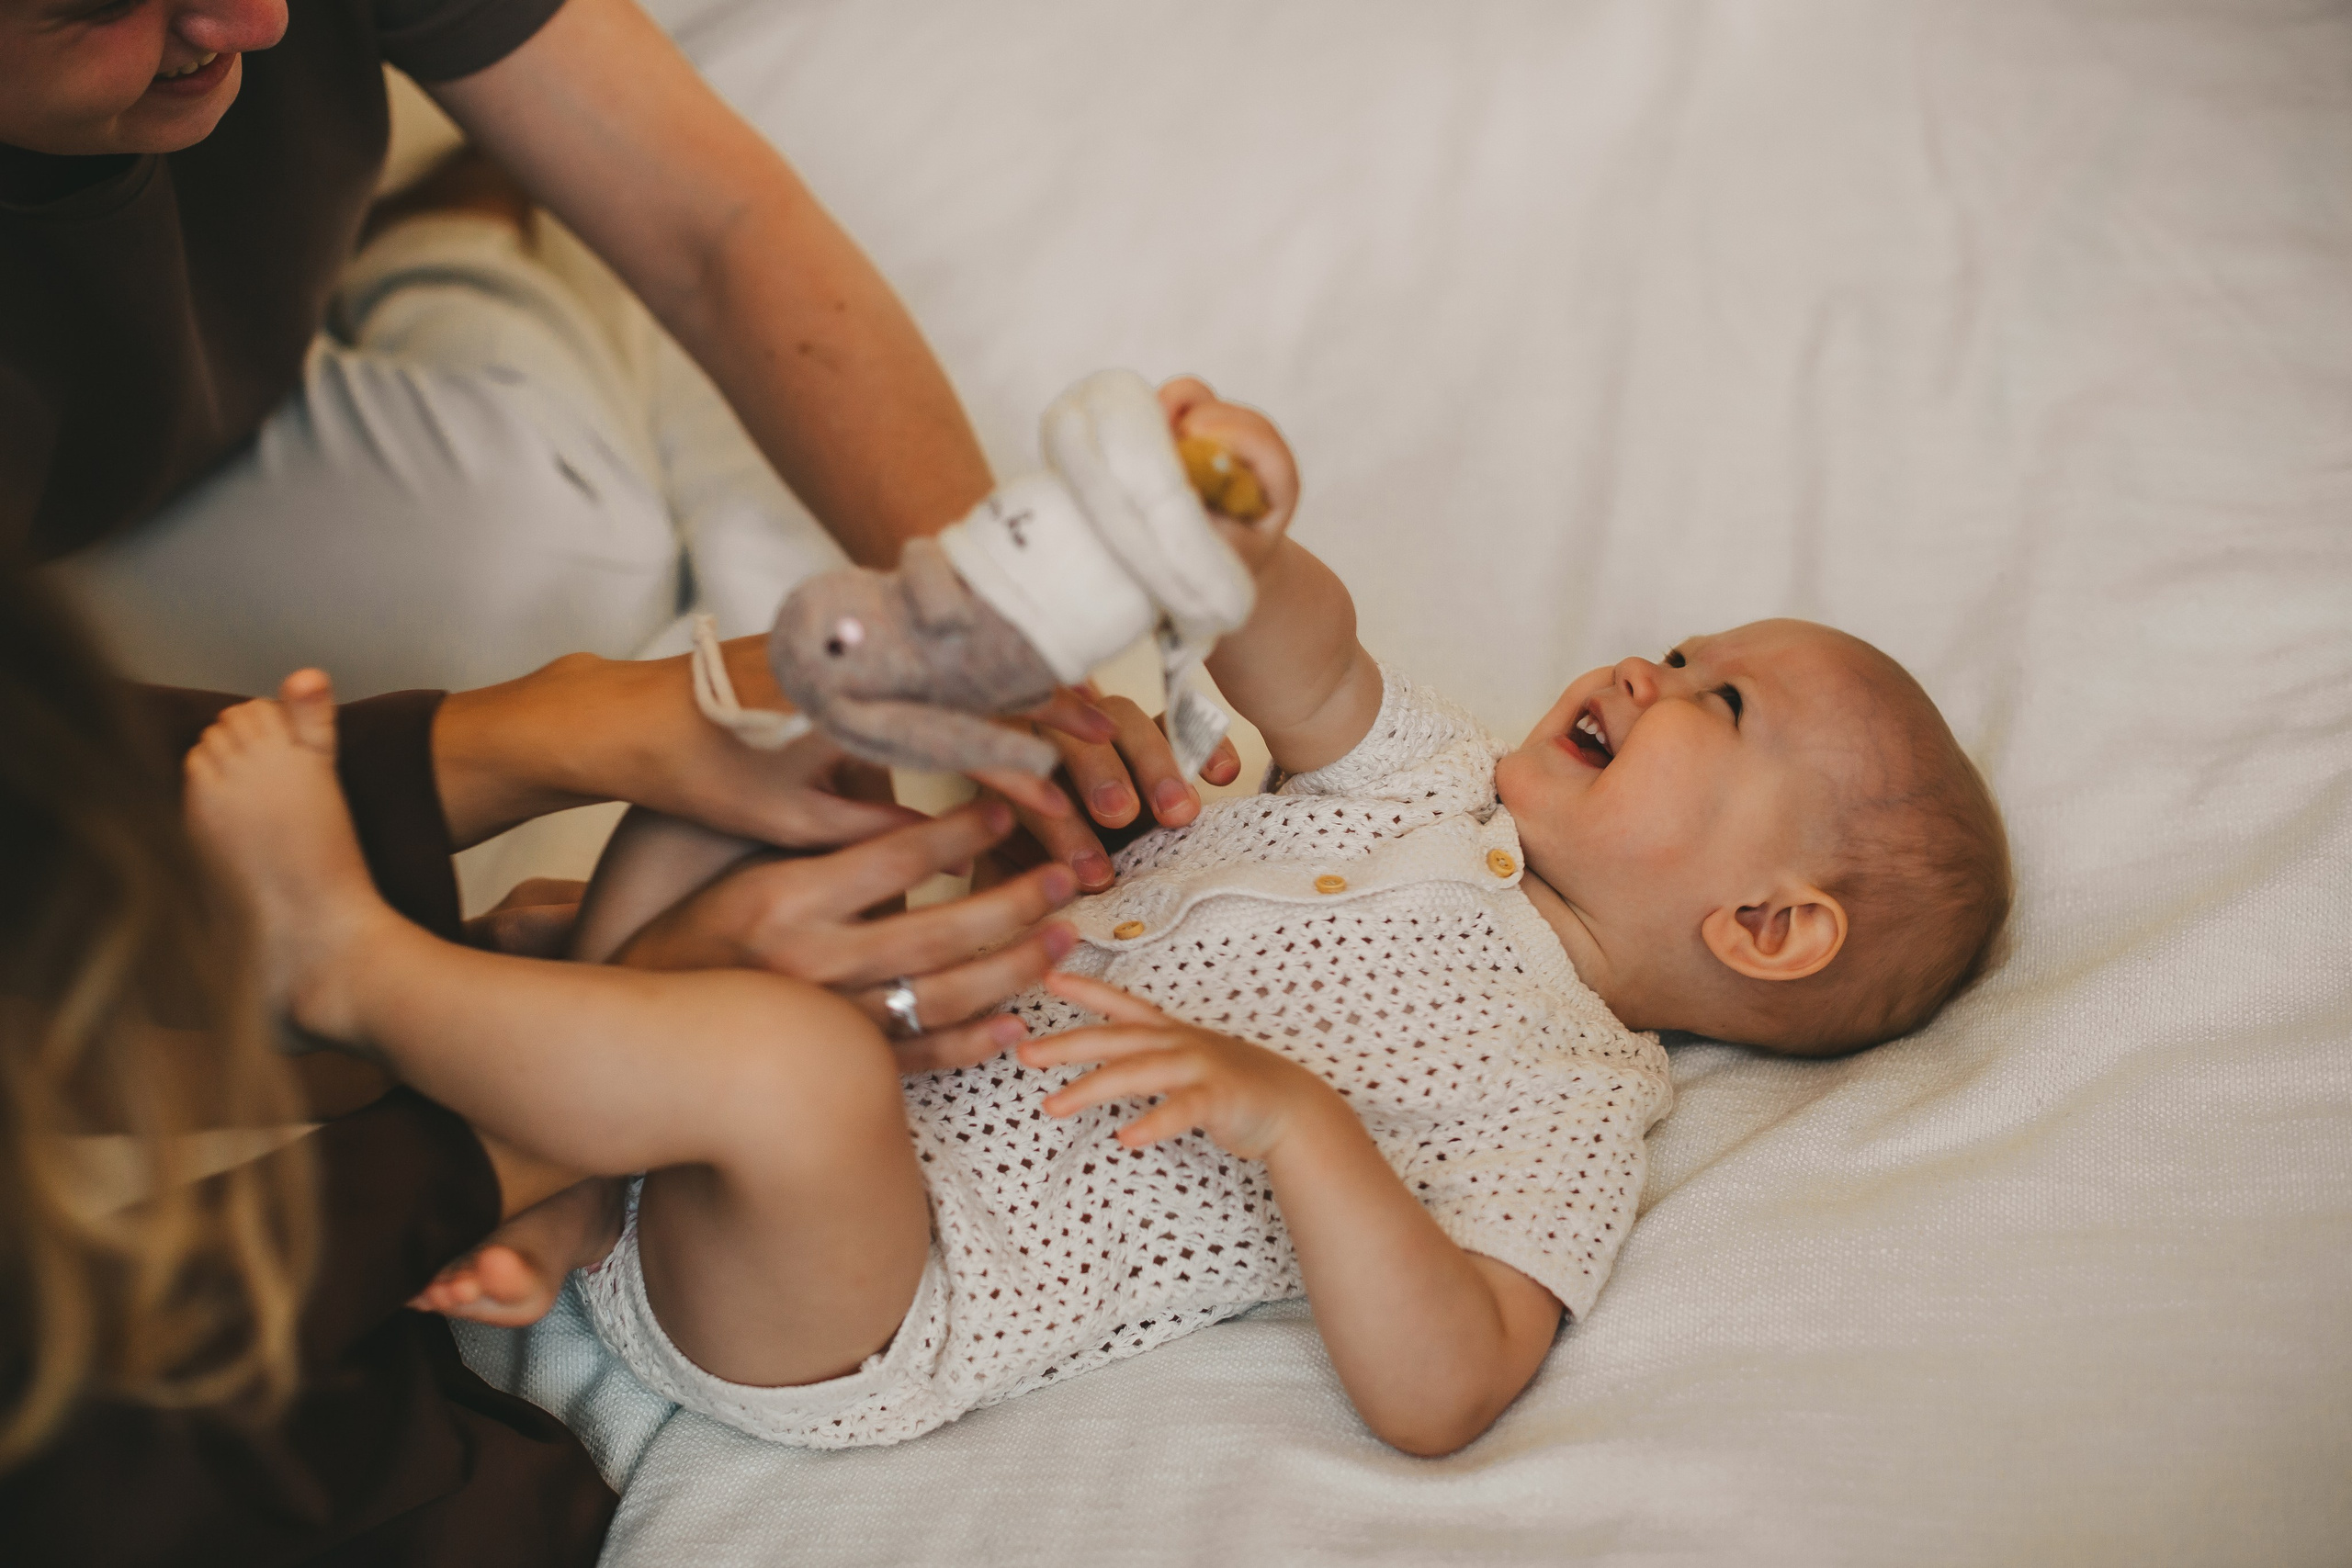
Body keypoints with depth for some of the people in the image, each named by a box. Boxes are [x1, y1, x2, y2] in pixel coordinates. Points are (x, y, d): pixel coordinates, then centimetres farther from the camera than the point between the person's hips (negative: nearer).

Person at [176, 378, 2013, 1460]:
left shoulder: (1569, 1100, -10)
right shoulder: (1464, 791, 13)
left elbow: (1437, 1393, -21)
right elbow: (1308, 668, 4)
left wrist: (1300, 1118, -33)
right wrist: (1245, 539, -20)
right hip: (888, 1030, 8)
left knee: (788, 1062, -39)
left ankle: (353, 955, -15)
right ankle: (567, 1176, -2)